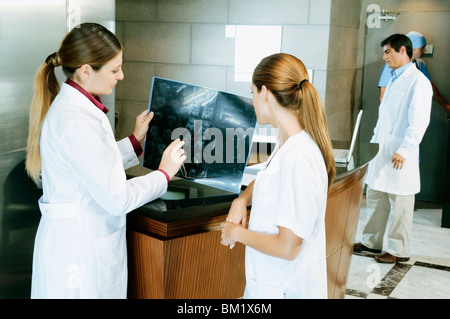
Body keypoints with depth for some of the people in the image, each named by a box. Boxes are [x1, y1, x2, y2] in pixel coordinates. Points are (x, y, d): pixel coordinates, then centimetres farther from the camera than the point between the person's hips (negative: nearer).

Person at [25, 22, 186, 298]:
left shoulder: (71, 105, 7)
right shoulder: (77, 120, -24)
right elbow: (117, 198, -23)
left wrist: (136, 139, 17)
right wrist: (164, 173, -9)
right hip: (80, 251, -10)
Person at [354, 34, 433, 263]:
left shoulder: (418, 81, -12)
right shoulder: (394, 80, 16)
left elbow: (419, 121, -19)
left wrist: (404, 150, -24)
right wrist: (374, 142, 19)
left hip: (399, 156, -9)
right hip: (381, 151, 9)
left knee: (400, 203, 1)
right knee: (375, 197, 14)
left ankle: (399, 250, 12)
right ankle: (371, 242, 26)